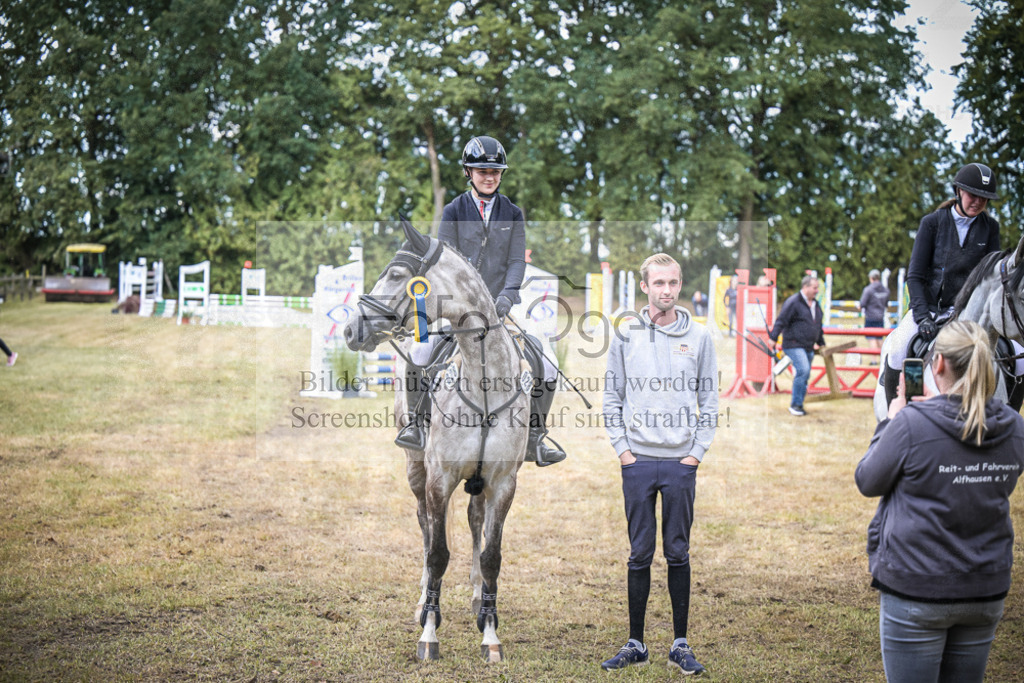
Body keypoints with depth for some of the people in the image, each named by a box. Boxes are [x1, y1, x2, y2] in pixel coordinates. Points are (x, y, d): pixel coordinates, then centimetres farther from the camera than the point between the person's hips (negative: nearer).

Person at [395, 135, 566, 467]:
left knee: (547, 370, -9)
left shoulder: (512, 214, 9)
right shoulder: (454, 211, 4)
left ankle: (534, 439, 8)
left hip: (500, 306, 2)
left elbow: (516, 261, 0)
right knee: (419, 358, -24)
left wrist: (506, 296, -18)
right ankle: (417, 423, -2)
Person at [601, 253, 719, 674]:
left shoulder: (698, 336, 3)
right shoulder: (626, 335, 4)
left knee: (678, 554, 5)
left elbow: (709, 401, 6)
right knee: (639, 555, 5)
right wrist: (622, 448, -1)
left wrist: (697, 452, -2)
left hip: (681, 462, 0)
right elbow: (612, 398, 7)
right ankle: (635, 644, 13)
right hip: (638, 461, 0)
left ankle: (680, 645, 13)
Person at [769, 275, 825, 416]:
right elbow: (781, 321, -13)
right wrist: (773, 338, -18)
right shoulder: (793, 302, -10)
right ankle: (795, 404, -13)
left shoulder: (815, 304, 16)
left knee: (805, 375, 7)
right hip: (794, 345, -8)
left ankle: (798, 405, 17)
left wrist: (821, 343, 31)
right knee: (803, 370, -21)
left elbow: (818, 326, 28)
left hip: (808, 347, 8)